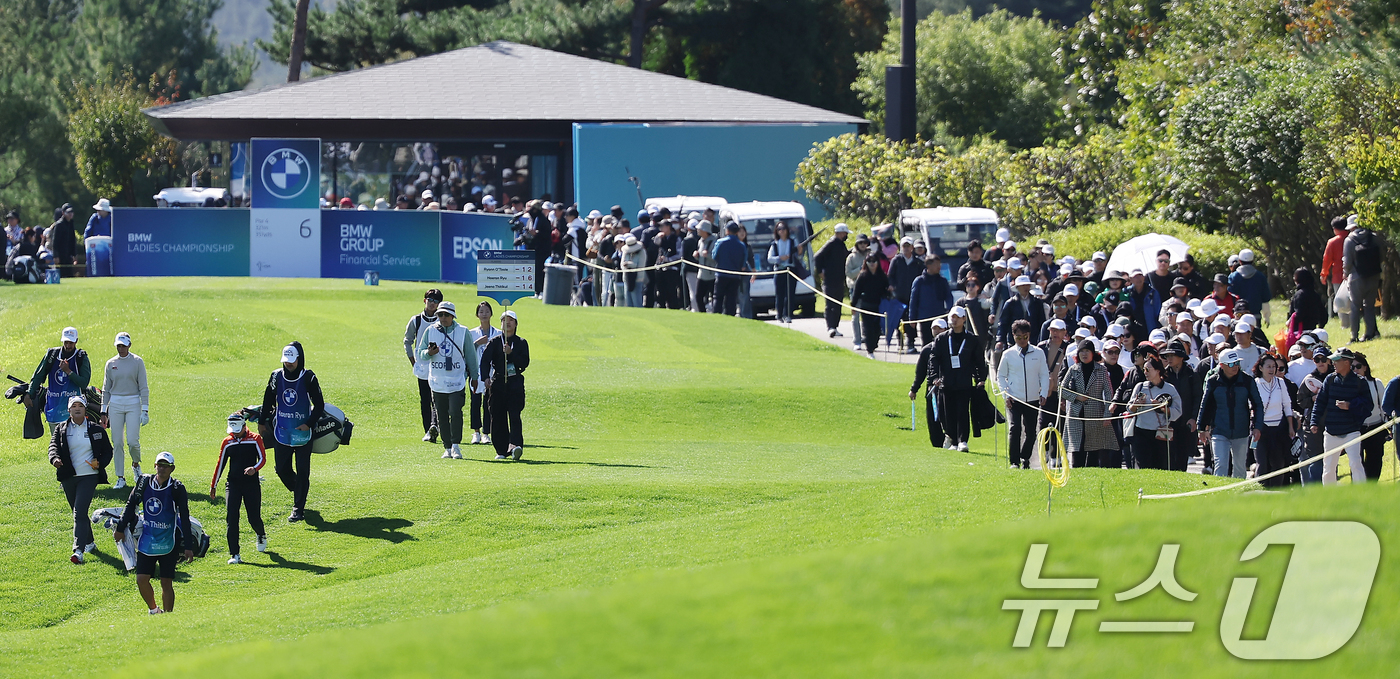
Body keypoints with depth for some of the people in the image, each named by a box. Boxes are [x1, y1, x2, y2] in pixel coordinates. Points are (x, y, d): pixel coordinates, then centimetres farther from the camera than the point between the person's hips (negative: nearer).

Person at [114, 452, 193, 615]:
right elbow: (131, 505, 12)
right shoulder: (145, 482, 0)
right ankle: (153, 610, 20)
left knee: (166, 583, -2)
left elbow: (185, 518, -8)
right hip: (147, 540, 3)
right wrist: (121, 528, 16)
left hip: (168, 543, -3)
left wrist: (188, 546, -10)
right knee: (141, 579, -2)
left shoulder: (176, 488, -10)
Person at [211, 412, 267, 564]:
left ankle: (261, 535, 40)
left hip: (252, 483, -2)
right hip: (233, 484, 2)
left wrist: (254, 468, -27)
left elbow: (262, 458, -5)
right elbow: (220, 464, 14)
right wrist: (213, 486, 16)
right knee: (232, 519, -11)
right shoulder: (228, 442, 8)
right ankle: (234, 555, -11)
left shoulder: (255, 439, 0)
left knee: (254, 518, 2)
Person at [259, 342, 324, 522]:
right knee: (282, 470, 5)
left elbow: (319, 405, -5)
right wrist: (262, 422, 16)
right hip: (281, 431, 4)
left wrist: (309, 424, -14)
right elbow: (268, 400, 15)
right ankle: (298, 493, 32)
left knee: (302, 472, -2)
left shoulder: (308, 378, -9)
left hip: (302, 433, -4)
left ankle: (298, 510, 4)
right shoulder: (276, 376, 1)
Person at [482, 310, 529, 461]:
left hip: (515, 382, -1)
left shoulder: (521, 343, 10)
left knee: (514, 415, -15)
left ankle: (515, 445, -27)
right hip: (498, 382, 1)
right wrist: (486, 378, -20)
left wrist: (511, 353, -14)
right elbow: (485, 361, -3)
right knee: (498, 417, 0)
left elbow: (524, 363, 0)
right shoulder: (494, 342, 9)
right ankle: (502, 450, 7)